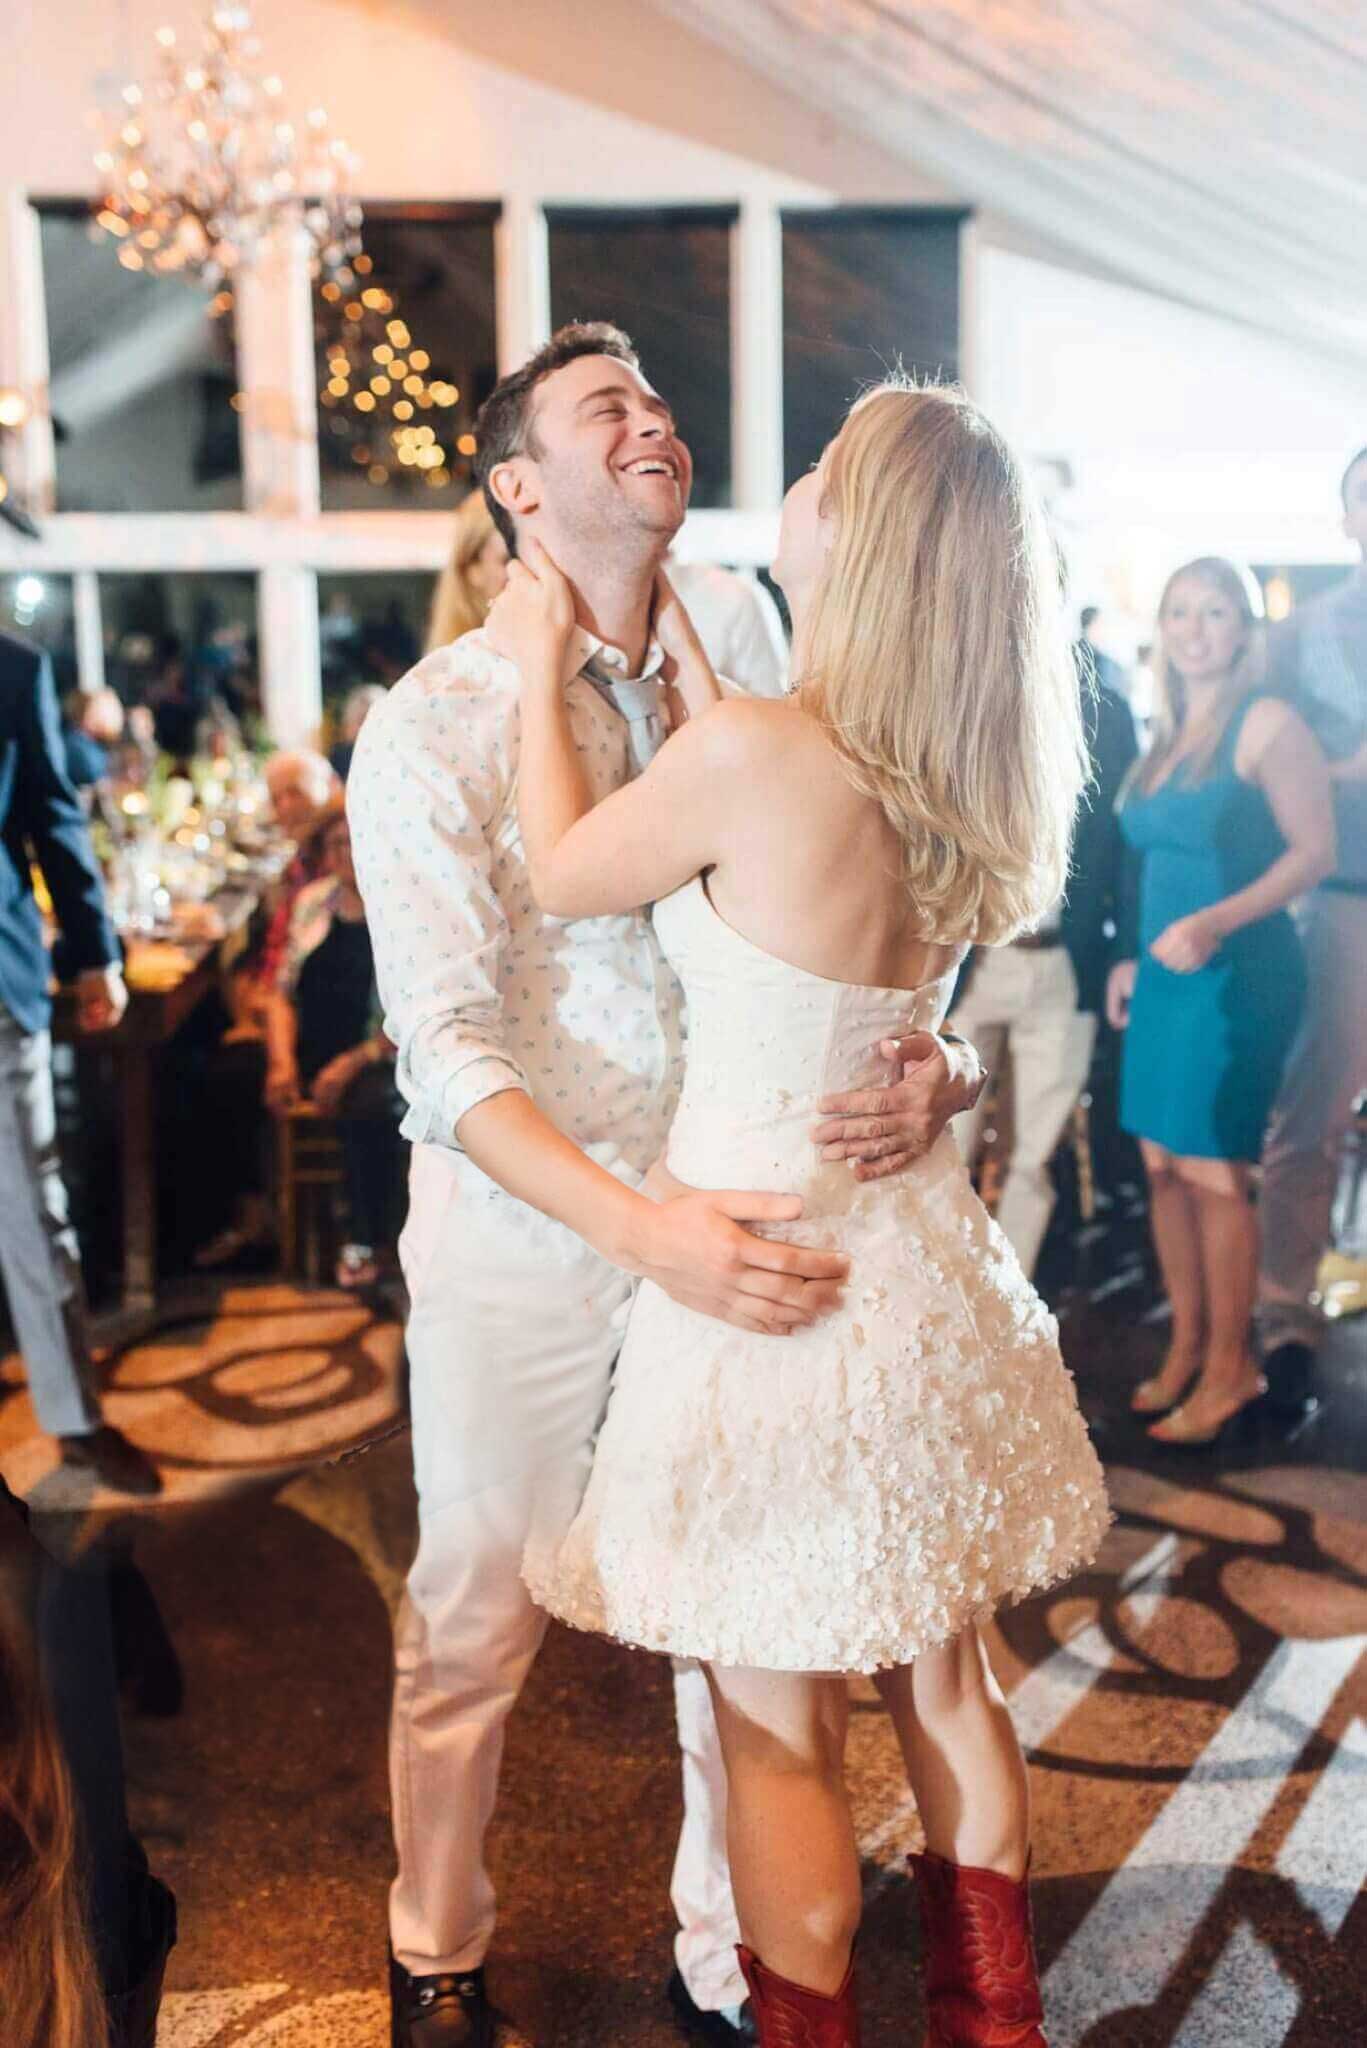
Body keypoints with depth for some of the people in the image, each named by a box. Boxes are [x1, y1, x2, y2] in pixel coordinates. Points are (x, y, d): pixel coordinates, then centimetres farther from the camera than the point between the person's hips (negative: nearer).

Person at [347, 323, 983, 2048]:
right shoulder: (435, 724, -10)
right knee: (471, 1632, 12)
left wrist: (937, 1062, -19)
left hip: (735, 1224, 4)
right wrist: (646, 1232, -31)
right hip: (522, 1241, -3)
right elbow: (447, 1047, -18)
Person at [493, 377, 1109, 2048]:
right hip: (919, 1261, 8)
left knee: (778, 1732, 11)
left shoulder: (752, 753, -22)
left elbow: (565, 877, -6)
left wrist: (545, 665, 6)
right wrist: (676, 658, 19)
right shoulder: (967, 784, 0)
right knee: (944, 1681, 21)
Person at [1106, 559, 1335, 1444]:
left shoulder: (1268, 723, -7)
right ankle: (1187, 1348, 21)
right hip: (1166, 972, 7)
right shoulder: (1168, 738, 15)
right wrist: (1134, 959, 17)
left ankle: (1231, 1366, 9)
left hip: (1238, 974, -7)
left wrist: (1216, 923, -24)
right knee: (1163, 1164, 8)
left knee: (1212, 1171, -5)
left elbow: (1315, 850, -13)